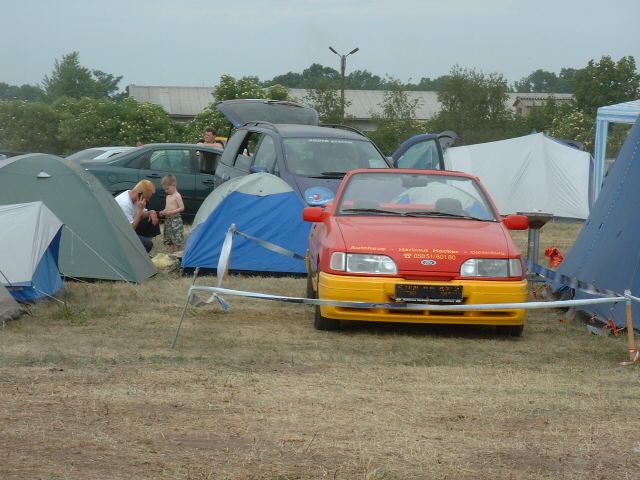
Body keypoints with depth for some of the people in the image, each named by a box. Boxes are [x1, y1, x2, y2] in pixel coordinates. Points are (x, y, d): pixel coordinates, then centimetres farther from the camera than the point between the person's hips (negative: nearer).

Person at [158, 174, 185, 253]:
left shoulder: (177, 196, -11)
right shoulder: (168, 196, 14)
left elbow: (182, 208, -16)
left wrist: (170, 212, -21)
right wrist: (163, 212, 2)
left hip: (175, 220, -9)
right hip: (168, 220, 9)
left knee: (177, 241, -6)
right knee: (170, 241, 11)